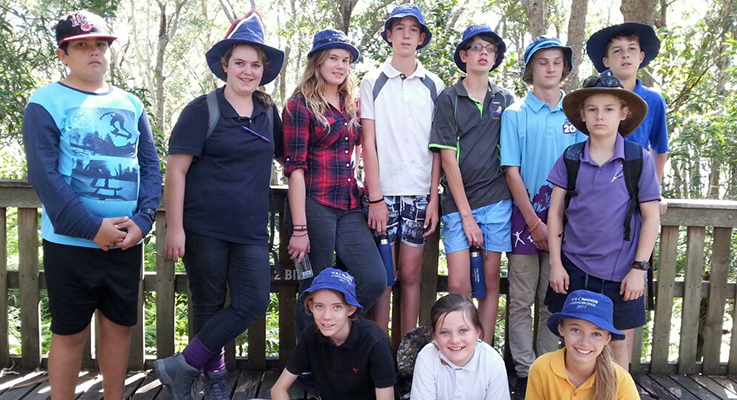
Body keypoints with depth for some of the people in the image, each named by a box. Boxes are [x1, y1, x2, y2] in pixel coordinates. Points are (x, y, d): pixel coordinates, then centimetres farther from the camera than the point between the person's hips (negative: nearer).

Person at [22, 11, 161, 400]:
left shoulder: (130, 104, 10)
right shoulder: (46, 102, -3)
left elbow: (150, 166, 7)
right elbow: (43, 174, -11)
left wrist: (142, 220, -8)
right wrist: (91, 229, -18)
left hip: (127, 242, 4)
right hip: (70, 242, -4)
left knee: (119, 324, 13)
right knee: (70, 333, 5)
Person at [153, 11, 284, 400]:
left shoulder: (268, 112, 10)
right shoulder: (202, 110, -4)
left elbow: (281, 154, 25)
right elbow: (176, 171, -7)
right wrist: (174, 227, -13)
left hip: (251, 229, 5)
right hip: (205, 227, -4)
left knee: (253, 302, -4)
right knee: (209, 305, 5)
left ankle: (182, 367, 9)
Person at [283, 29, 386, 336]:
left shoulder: (351, 105, 15)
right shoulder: (300, 105, -4)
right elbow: (295, 168, -10)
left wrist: (366, 197, 12)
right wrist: (299, 229, -15)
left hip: (349, 208, 6)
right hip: (315, 207, -6)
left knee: (375, 280, -3)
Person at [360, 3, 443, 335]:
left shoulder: (433, 86, 9)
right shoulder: (373, 82, 5)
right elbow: (368, 143, 0)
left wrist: (434, 197, 0)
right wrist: (375, 197, -7)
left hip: (420, 193, 2)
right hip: (383, 192, -1)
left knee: (410, 274, 6)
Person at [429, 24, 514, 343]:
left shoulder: (505, 101, 10)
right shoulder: (449, 99, 1)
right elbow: (448, 160, -4)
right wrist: (466, 214, -8)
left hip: (497, 200, 2)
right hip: (458, 202, -2)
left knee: (491, 282, 6)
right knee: (458, 286, -6)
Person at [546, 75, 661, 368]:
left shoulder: (639, 159, -4)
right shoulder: (570, 158, 1)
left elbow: (651, 217, -1)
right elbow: (555, 212, 4)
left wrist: (639, 268, -5)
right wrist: (555, 263, 0)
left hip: (620, 271, -1)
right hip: (574, 267, 2)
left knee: (619, 344, 9)